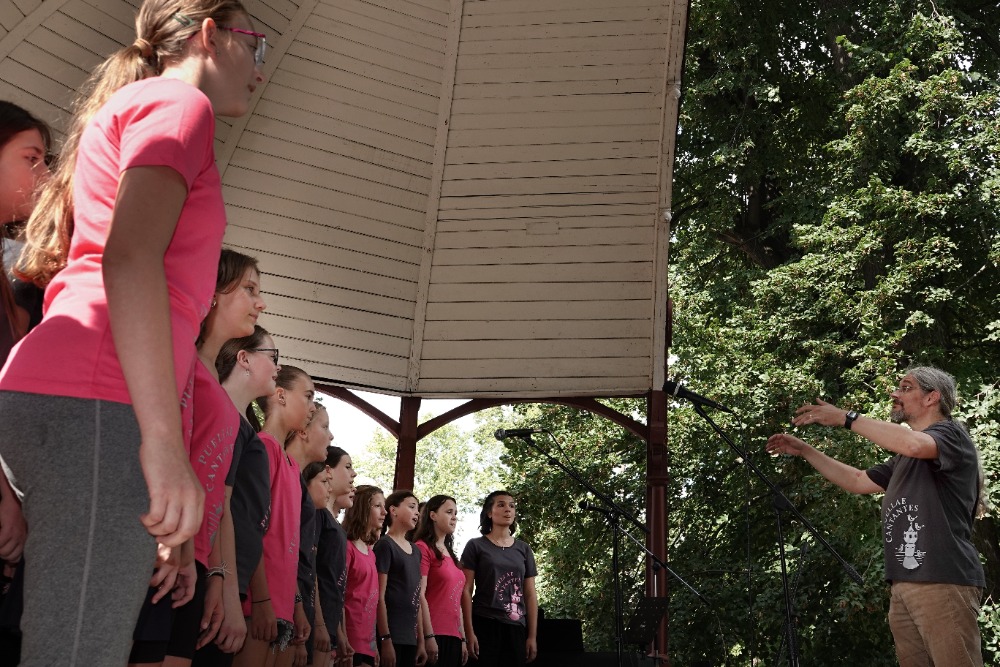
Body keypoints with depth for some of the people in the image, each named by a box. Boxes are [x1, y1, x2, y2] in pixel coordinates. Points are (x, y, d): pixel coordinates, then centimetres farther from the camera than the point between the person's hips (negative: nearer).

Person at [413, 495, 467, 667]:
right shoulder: (422, 548, -6)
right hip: (434, 635, -8)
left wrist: (462, 639, 15)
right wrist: (429, 636, -18)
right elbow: (419, 595, -14)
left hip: (453, 637, 8)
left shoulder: (450, 554, 19)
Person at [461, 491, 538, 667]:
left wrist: (532, 636, 6)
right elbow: (466, 591, -3)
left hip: (516, 627, 4)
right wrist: (469, 632, -10)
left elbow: (530, 595, 12)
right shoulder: (476, 546, 2)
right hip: (484, 625, -4)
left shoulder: (524, 549, 13)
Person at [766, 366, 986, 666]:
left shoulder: (951, 434, 0)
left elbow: (912, 444, -22)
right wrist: (804, 450, 25)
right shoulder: (903, 460, 26)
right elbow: (857, 481, 30)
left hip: (943, 582, -8)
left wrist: (846, 417, -17)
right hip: (903, 585, 8)